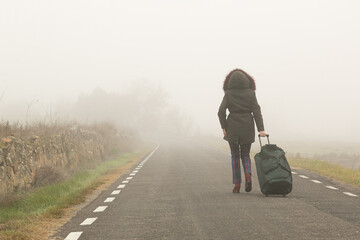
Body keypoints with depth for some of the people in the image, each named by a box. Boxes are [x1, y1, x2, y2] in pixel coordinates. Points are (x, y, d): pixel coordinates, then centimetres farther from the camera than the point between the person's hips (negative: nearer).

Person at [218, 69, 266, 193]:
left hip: (233, 129, -1)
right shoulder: (250, 93, 0)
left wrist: (224, 127, 0)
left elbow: (221, 111, -11)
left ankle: (237, 185, 5)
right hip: (247, 129, 1)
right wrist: (261, 129, -12)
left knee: (235, 156, 11)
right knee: (245, 155, 14)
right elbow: (256, 111, -7)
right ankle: (248, 176, -13)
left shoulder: (228, 94, -3)